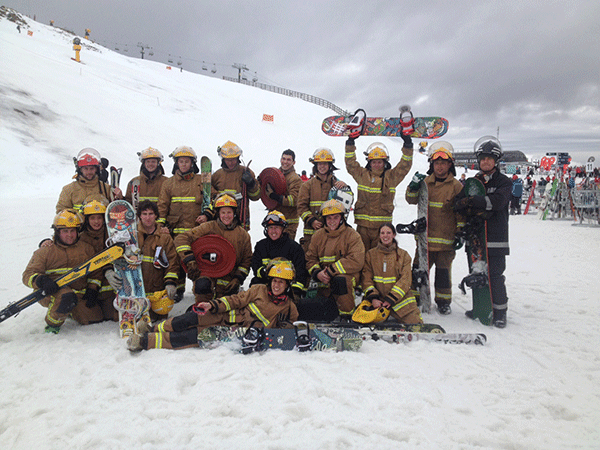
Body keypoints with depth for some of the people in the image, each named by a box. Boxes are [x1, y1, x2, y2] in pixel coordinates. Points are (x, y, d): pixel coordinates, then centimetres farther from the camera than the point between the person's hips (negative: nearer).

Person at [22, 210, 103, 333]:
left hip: (79, 294, 5)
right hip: (50, 294, -5)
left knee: (95, 319, -3)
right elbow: (29, 274, -4)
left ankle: (68, 311, 25)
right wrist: (42, 281, -27)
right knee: (67, 297, -39)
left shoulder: (86, 248, 11)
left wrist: (92, 289, 4)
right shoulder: (46, 250, 0)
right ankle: (53, 323, -10)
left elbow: (95, 271, 20)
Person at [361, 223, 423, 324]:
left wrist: (391, 299, -13)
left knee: (416, 323, -17)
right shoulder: (370, 254, 11)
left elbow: (405, 280, -1)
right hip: (377, 300, 0)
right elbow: (366, 279, 4)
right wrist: (373, 298, -13)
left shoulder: (403, 255, 9)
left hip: (400, 299, 0)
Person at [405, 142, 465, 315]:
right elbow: (412, 200, 7)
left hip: (446, 238, -2)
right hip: (425, 236, 2)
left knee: (443, 270, 6)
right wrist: (413, 187, -12)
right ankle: (417, 297, 23)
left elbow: (461, 211, 2)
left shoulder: (456, 186, 0)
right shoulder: (426, 182, 7)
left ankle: (443, 301, 21)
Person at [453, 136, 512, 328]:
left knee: (495, 276, -5)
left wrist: (472, 202, -24)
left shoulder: (504, 182, 3)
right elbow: (459, 204, 2)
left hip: (496, 239, -4)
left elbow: (497, 201, -17)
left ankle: (499, 312, 9)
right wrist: (478, 210, -16)